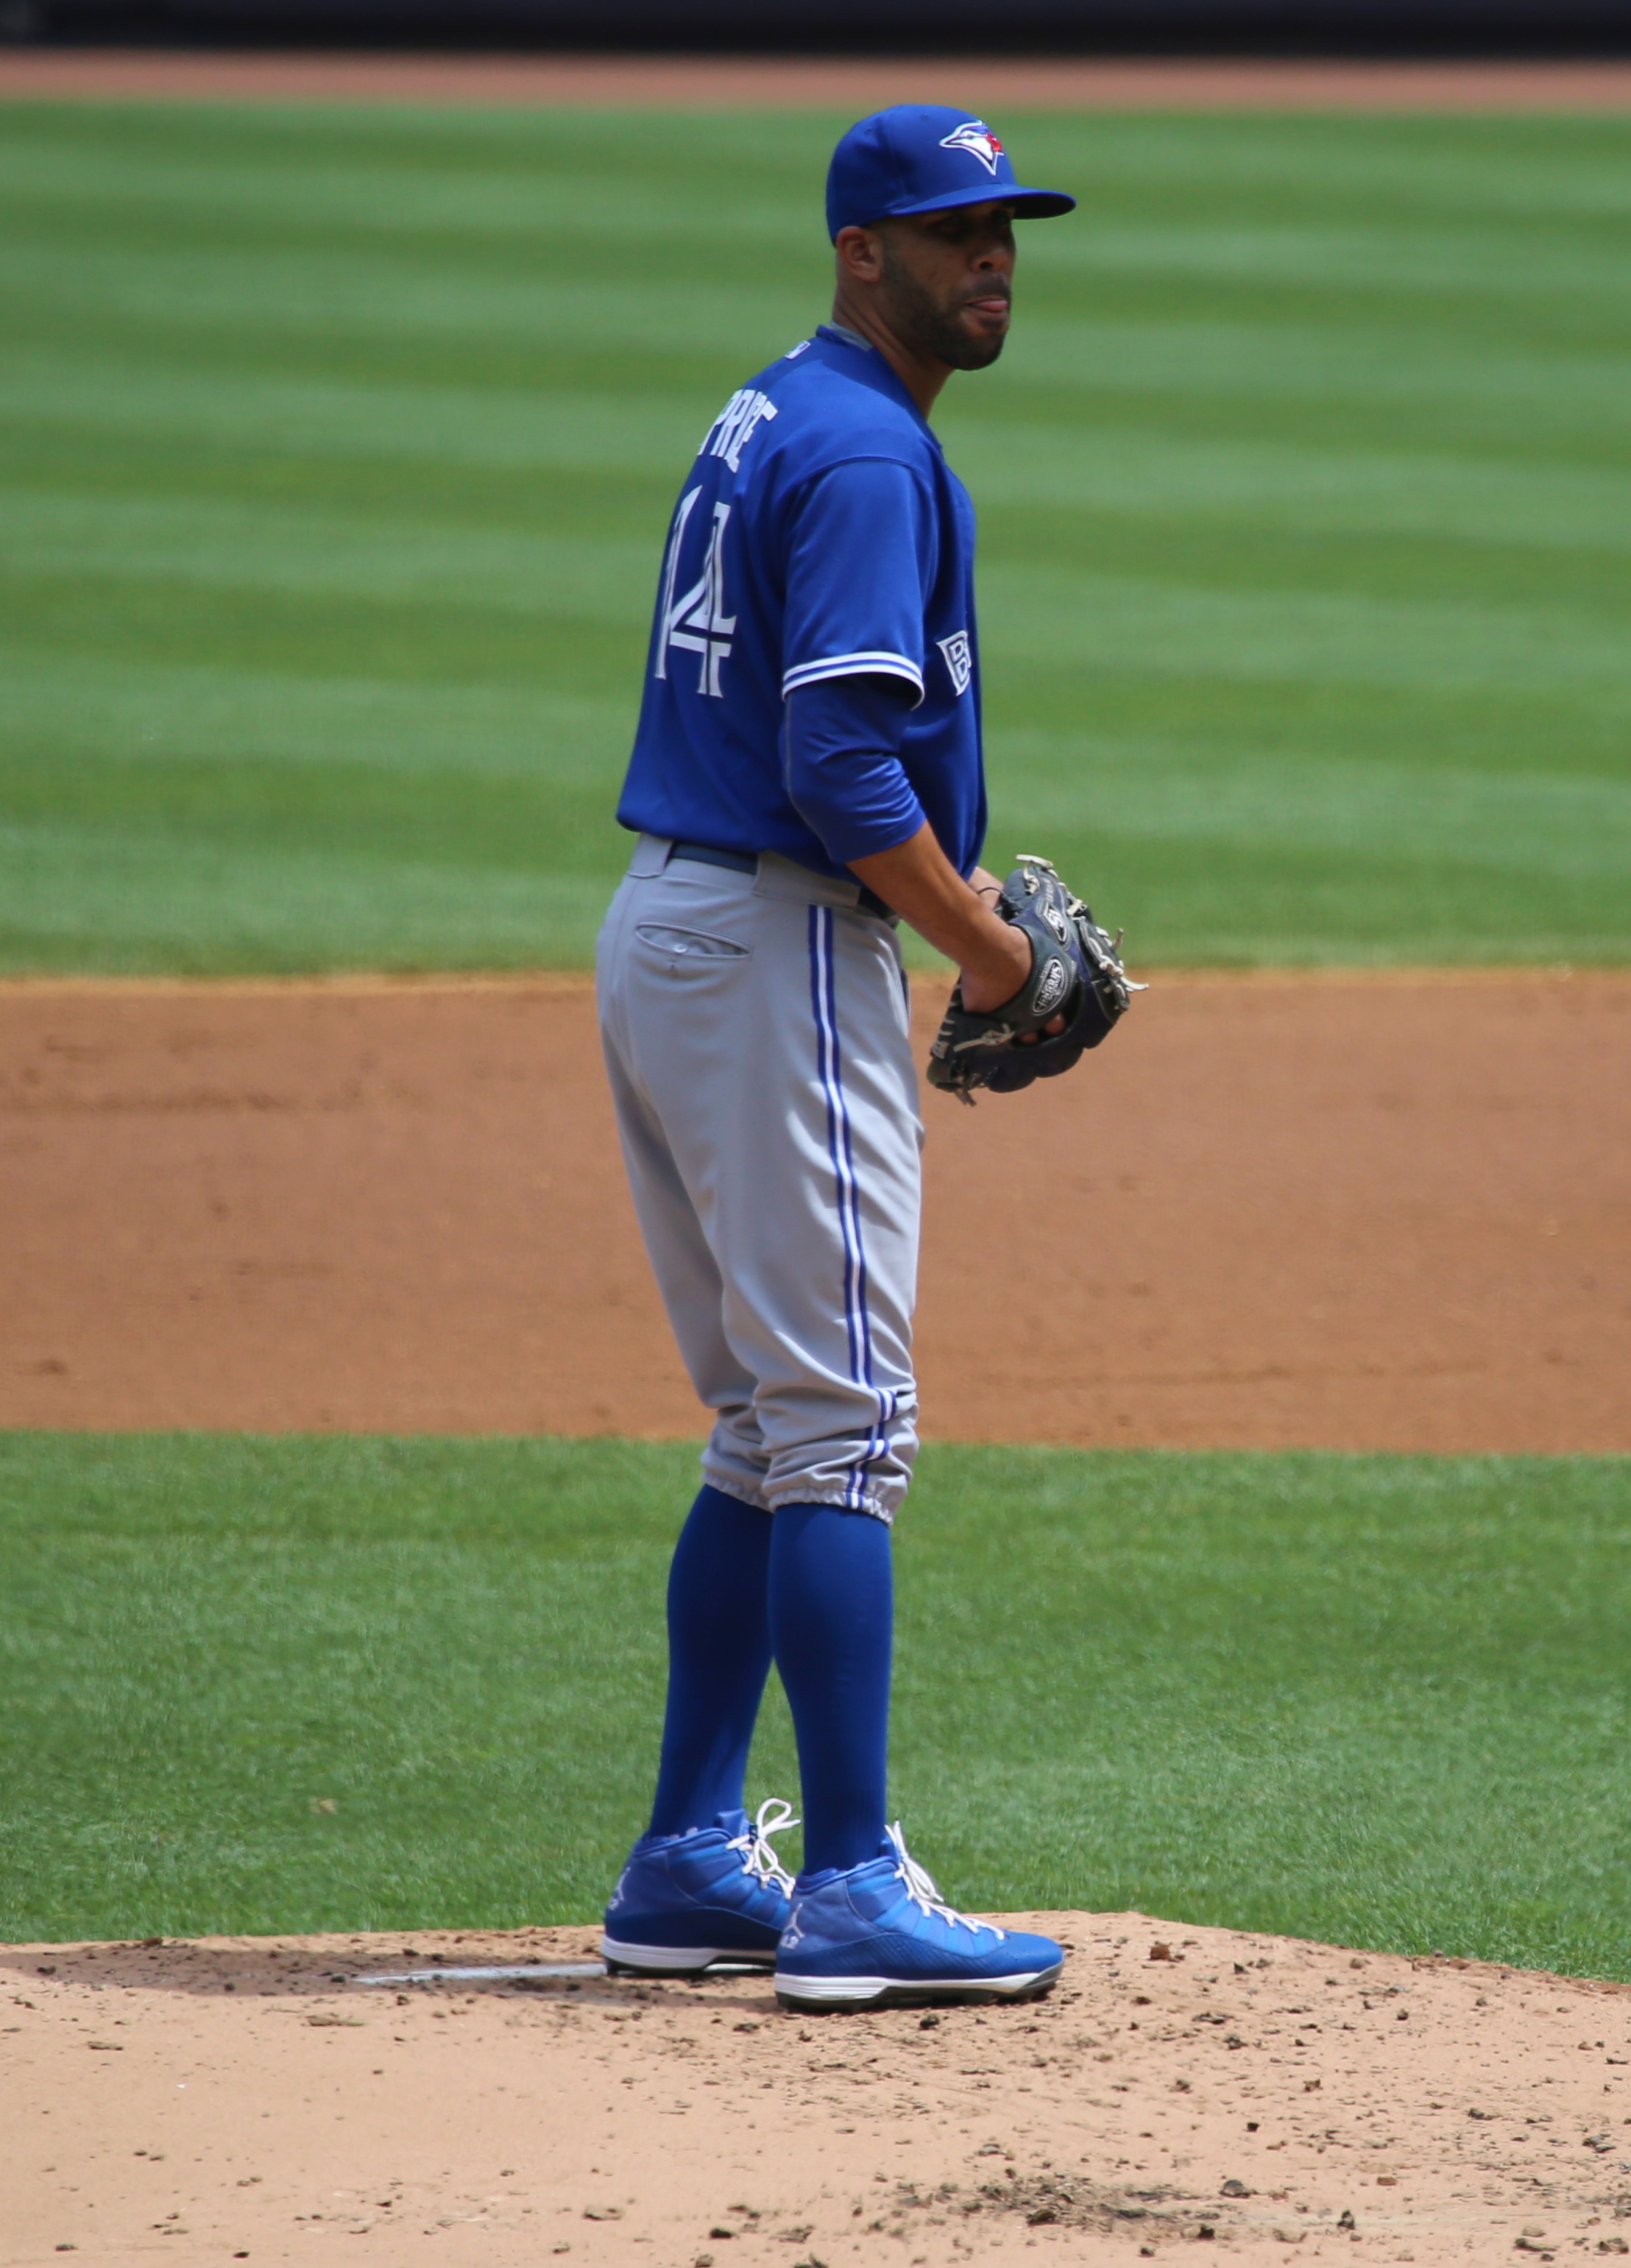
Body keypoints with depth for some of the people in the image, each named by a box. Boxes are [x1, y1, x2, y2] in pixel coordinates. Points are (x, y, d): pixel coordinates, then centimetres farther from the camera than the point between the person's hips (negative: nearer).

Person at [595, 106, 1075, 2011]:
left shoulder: (761, 424, 17)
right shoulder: (867, 456, -14)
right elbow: (842, 766, -22)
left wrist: (944, 880, 16)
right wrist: (987, 948, -12)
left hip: (664, 927, 10)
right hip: (784, 950, -10)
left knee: (770, 1431, 15)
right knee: (840, 1425, -10)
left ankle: (688, 1868, 16)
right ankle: (851, 1892, -13)